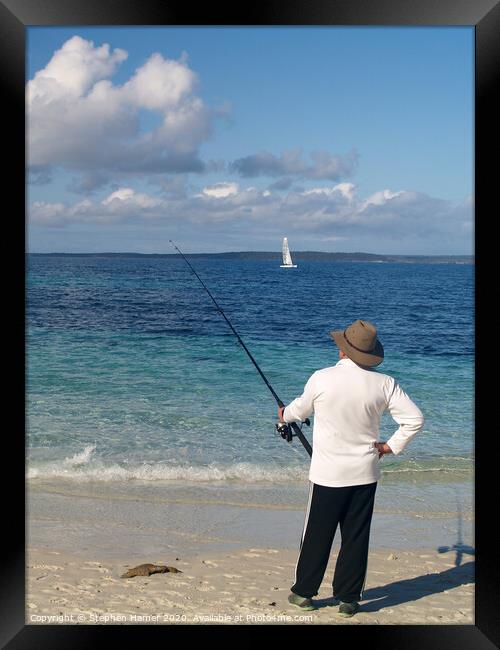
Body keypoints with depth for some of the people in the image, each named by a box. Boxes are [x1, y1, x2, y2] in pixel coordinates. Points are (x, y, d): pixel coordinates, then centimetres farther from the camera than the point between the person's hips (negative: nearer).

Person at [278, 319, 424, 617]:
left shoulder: (322, 378, -11)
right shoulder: (384, 383, -6)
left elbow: (301, 409, 8)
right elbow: (415, 419, -7)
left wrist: (285, 414, 31)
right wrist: (391, 446, 6)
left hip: (328, 473, -1)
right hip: (365, 473, 2)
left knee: (317, 534, 11)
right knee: (356, 537, 10)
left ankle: (304, 592, 22)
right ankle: (348, 598, 17)